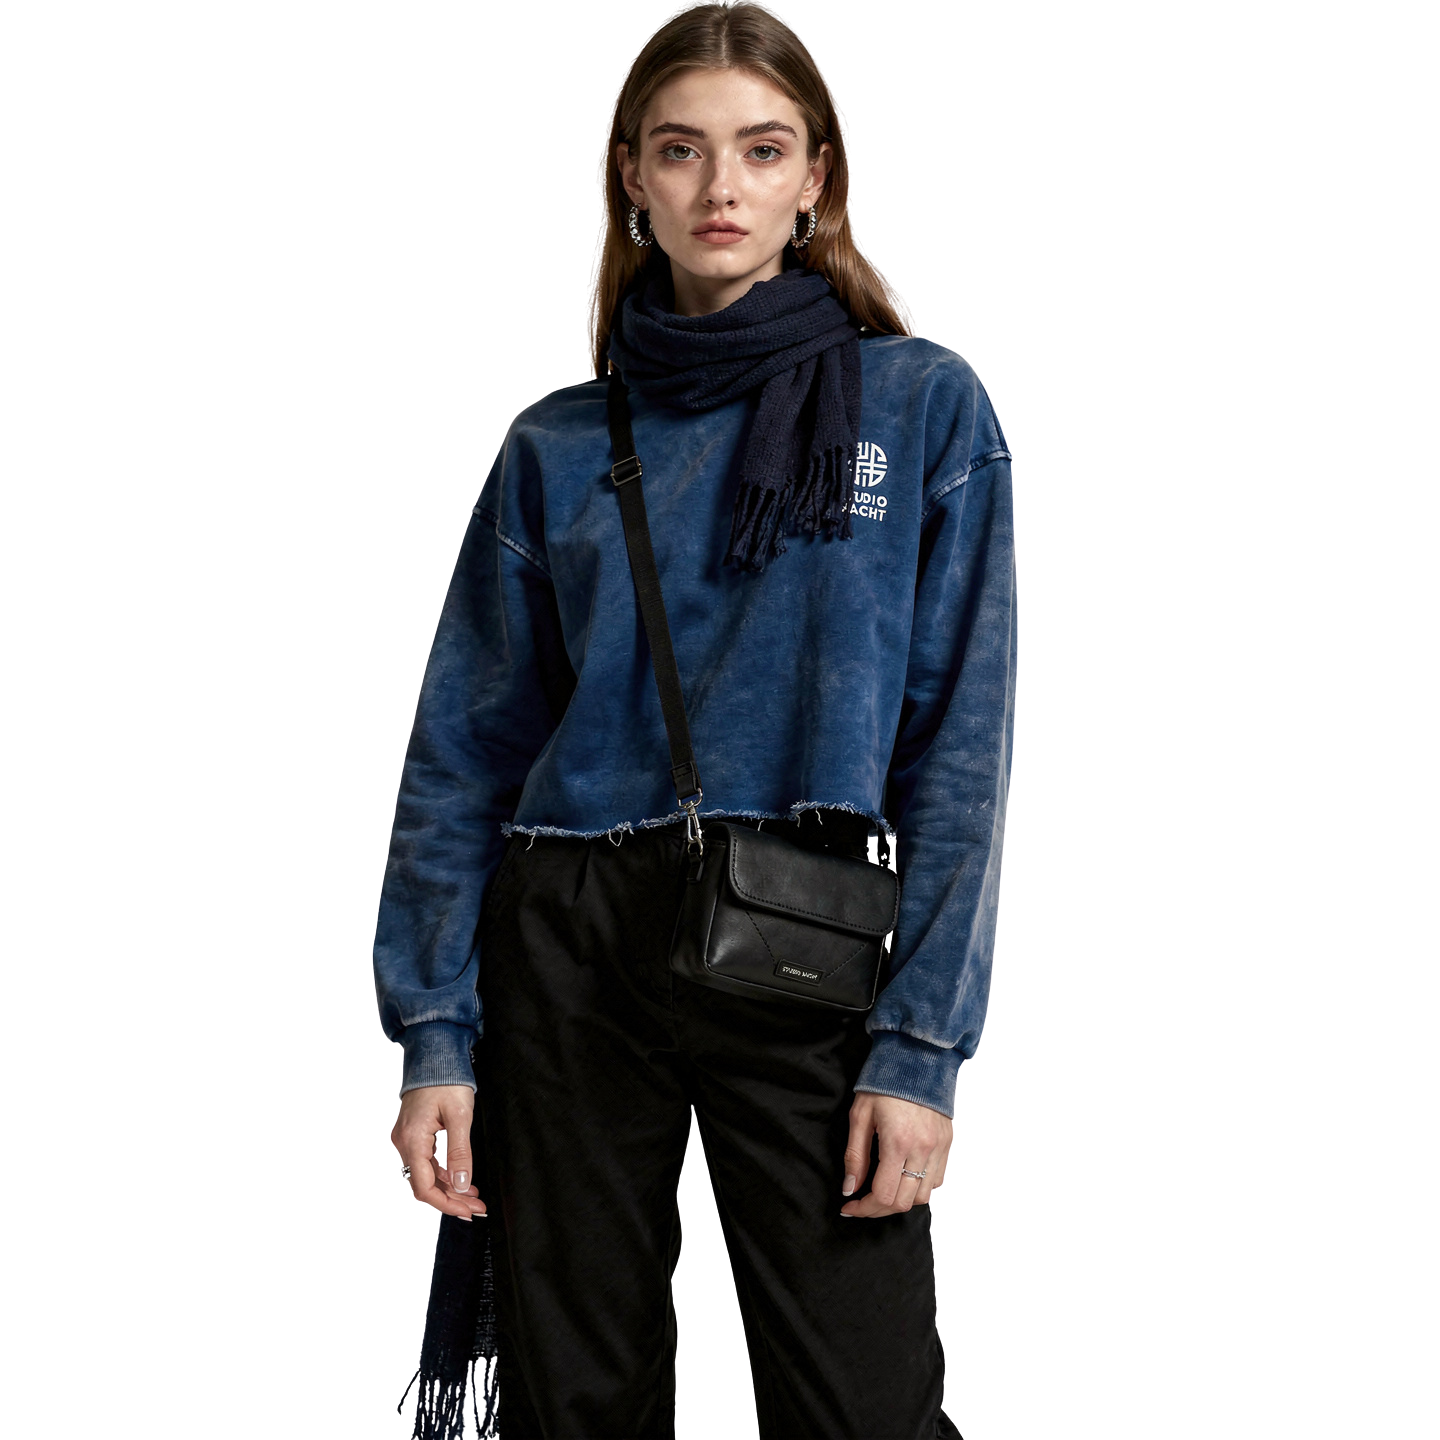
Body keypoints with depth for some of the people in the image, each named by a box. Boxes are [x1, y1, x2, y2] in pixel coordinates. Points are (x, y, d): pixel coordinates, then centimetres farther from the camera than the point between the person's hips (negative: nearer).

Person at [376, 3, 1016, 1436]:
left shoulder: (925, 405, 2)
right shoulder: (556, 446, 8)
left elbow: (960, 745, -2)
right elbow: (465, 751, 8)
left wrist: (921, 1042, -9)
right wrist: (432, 1032, 0)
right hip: (569, 957, 2)